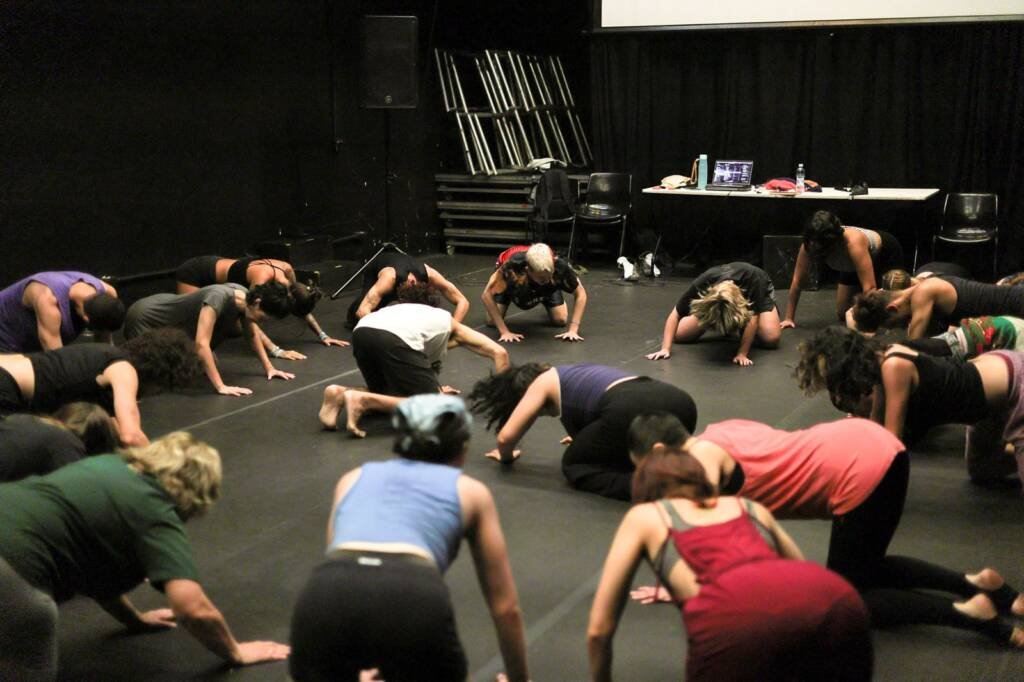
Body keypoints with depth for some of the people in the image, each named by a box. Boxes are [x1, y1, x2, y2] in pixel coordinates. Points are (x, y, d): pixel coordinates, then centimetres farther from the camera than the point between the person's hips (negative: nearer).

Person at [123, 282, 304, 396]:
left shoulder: (245, 297, -13)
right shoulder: (219, 298, -38)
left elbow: (253, 334, 5)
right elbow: (201, 343, -43)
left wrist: (269, 368, 1)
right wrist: (221, 387, -44)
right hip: (144, 318, -8)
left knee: (202, 368, 9)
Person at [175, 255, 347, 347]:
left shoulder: (286, 269, -16)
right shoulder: (262, 278, -37)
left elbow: (302, 307, -2)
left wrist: (323, 335, -5)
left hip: (216, 268, 8)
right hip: (194, 273, -8)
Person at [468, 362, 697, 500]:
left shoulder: (543, 382, 19)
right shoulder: (575, 374, 39)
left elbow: (506, 436, 16)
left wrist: (506, 456, 37)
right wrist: (586, 437, 65)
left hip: (631, 411, -8)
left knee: (575, 466, 15)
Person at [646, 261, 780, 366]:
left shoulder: (753, 280, -44)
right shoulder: (700, 285, -38)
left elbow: (752, 317, -39)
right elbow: (675, 315, -30)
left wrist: (742, 354, -47)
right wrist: (666, 348, -40)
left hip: (758, 294, -2)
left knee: (771, 338, -29)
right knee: (680, 335, -13)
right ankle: (728, 328, 15)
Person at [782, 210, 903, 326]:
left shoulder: (853, 243, -47)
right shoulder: (809, 245, -33)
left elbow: (870, 287, -49)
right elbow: (797, 281, -22)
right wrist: (789, 318, -20)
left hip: (887, 253, -5)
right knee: (842, 315, 3)